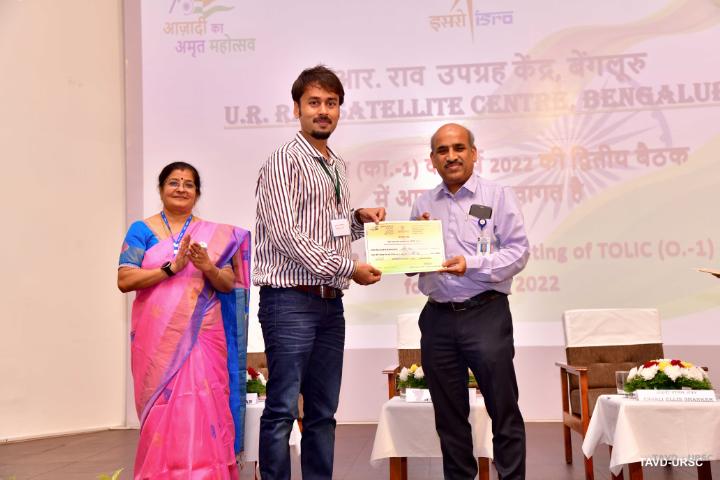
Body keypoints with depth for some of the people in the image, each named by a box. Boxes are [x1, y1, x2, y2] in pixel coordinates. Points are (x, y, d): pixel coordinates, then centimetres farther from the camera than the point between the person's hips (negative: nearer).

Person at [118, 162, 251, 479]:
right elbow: (124, 280, -5)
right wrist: (171, 267, -16)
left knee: (202, 409, -2)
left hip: (201, 337, 1)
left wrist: (208, 268, -16)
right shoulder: (142, 230, 5)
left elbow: (228, 285, 4)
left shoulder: (217, 235, 8)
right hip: (157, 339, 0)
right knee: (162, 411, 3)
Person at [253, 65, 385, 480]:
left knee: (323, 412, 12)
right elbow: (286, 235, -16)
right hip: (290, 301, -7)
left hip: (330, 304, 8)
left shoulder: (339, 167, 16)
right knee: (283, 410, -2)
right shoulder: (284, 162, -7)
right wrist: (348, 268, -13)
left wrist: (359, 218, 6)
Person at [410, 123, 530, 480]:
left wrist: (472, 264, -18)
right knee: (448, 413, 12)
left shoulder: (497, 196, 2)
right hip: (437, 317, 4)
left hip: (485, 313, -4)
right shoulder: (423, 204, 13)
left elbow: (518, 251, -7)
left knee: (503, 409, 2)